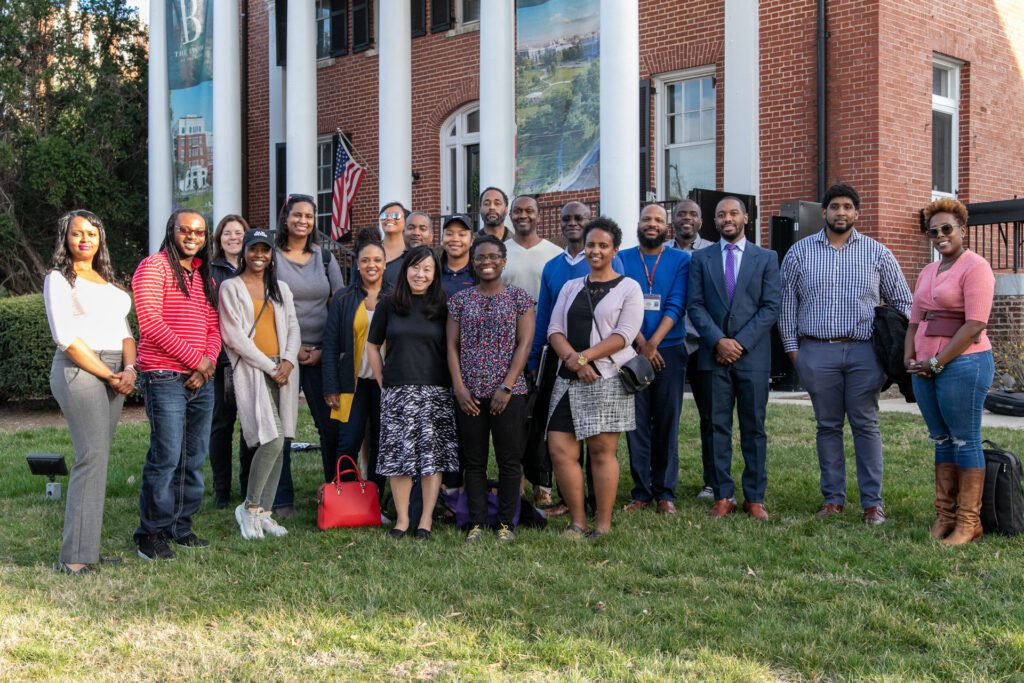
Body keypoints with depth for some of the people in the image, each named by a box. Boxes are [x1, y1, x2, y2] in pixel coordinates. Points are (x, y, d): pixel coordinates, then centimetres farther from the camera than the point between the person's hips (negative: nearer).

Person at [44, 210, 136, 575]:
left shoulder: (107, 280, 21)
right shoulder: (58, 279, 0)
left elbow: (124, 330, 17)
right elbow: (65, 337, -10)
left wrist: (129, 369, -2)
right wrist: (108, 375, -10)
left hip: (115, 374, 7)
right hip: (78, 370, -7)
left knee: (98, 457, 5)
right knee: (92, 457, -14)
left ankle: (85, 546, 10)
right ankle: (76, 555, -12)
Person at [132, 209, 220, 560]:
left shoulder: (205, 276, 18)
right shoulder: (154, 267, -4)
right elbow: (151, 323, -13)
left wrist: (209, 362, -3)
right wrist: (196, 359, -12)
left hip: (201, 380, 7)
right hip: (165, 378, -7)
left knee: (194, 458, 10)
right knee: (166, 457, -8)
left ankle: (180, 525, 20)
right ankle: (151, 532, 2)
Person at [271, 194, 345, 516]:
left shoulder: (325, 257, 10)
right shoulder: (271, 257, 1)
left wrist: (324, 350, -2)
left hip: (320, 353, 3)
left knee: (331, 425, 2)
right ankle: (282, 500, 8)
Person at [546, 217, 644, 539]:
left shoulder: (629, 288, 3)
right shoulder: (570, 287, 17)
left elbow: (624, 335, -8)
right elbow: (554, 330, 8)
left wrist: (585, 356, -16)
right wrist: (572, 358, -11)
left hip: (607, 379, -5)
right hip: (569, 379, 5)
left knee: (602, 450, -3)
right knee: (559, 449, -2)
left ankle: (602, 526, 5)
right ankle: (578, 522, 9)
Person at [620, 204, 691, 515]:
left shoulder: (681, 261, 5)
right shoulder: (622, 260, 8)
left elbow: (677, 305, -6)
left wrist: (653, 343, -17)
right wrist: (640, 344, -12)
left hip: (669, 352, -1)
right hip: (632, 351, 1)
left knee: (667, 422, 2)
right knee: (637, 422, 2)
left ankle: (665, 492, 8)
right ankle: (641, 491, 8)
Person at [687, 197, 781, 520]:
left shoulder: (766, 258, 8)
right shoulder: (701, 259, 10)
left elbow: (771, 307, 0)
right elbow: (695, 305, 3)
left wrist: (741, 342, -10)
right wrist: (718, 341, -11)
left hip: (753, 356, -1)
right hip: (714, 356, 1)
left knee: (754, 429, 3)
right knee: (718, 428, 3)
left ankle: (754, 498, 9)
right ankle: (723, 496, 8)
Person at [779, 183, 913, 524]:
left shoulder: (877, 253, 6)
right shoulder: (799, 252, 6)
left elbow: (902, 302, 10)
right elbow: (787, 305, 8)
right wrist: (792, 349, 2)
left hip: (864, 351, 0)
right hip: (817, 352, 1)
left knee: (866, 425, 0)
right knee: (828, 426, 7)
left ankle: (873, 501, 6)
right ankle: (833, 497, 15)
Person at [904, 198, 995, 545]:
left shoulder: (974, 267, -8)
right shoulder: (928, 272, 17)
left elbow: (975, 325, -16)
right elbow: (915, 321, 20)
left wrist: (937, 362, -14)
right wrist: (910, 358, 3)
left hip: (962, 364, -8)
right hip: (926, 369, 8)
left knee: (965, 441, -2)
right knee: (942, 441, 12)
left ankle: (968, 522, 5)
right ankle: (944, 515, 20)